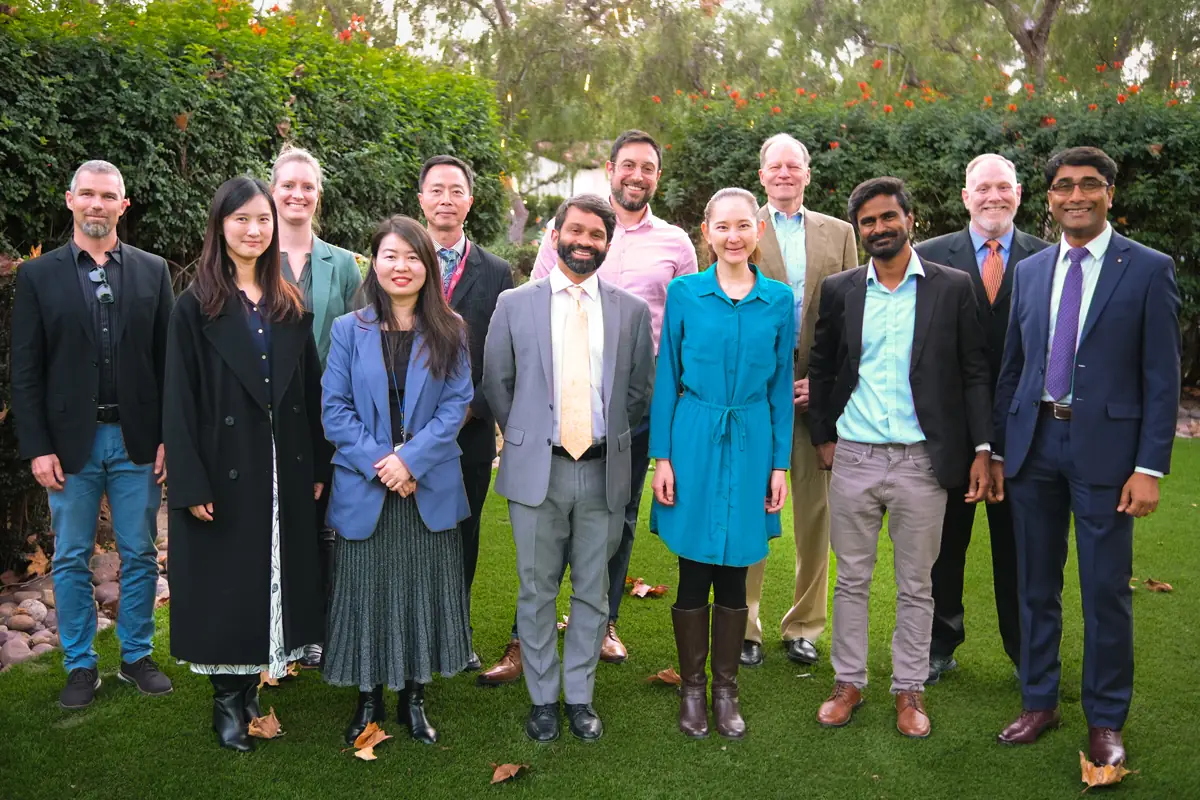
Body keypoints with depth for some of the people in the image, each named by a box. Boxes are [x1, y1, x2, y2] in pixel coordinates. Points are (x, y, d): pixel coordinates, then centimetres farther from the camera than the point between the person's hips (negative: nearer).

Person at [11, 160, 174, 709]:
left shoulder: (152, 271, 5)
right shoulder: (38, 276, 2)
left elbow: (168, 360, 4)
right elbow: (25, 371, 0)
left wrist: (168, 437, -2)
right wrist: (37, 448, -6)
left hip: (137, 439, 1)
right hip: (70, 441, 0)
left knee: (140, 555, 9)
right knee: (71, 560, 8)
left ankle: (136, 657, 24)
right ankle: (80, 666, 22)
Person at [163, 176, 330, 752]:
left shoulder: (290, 305, 8)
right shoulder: (196, 306, -4)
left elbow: (311, 390, 9)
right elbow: (179, 400, -8)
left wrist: (318, 466, 5)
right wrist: (191, 485, -13)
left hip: (285, 470, 4)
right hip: (225, 467, -4)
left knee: (277, 574, 10)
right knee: (227, 582, 6)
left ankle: (253, 686, 26)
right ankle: (227, 699, 20)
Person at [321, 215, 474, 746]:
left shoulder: (449, 332, 4)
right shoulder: (350, 330, 4)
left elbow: (456, 404, -3)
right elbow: (334, 408, -1)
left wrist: (411, 458, -15)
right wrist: (378, 462, -13)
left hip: (430, 489, 0)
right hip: (363, 490, 0)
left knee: (423, 593, 7)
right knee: (365, 593, 6)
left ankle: (414, 698, 22)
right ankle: (368, 699, 22)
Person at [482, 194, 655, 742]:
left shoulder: (632, 311, 5)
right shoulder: (514, 305, 3)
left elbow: (642, 389, 12)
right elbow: (496, 384, 9)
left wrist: (612, 440, 9)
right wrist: (525, 437, 9)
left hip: (604, 472, 1)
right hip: (537, 469, -1)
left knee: (593, 593, 10)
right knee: (537, 592, 8)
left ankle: (580, 697, 25)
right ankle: (543, 699, 23)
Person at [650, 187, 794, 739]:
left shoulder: (779, 300, 4)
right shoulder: (684, 293, 0)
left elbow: (781, 386, 7)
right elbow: (666, 379, 2)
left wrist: (780, 464, 3)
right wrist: (662, 457, -3)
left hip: (751, 444, 1)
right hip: (694, 441, -1)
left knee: (734, 574, 8)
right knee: (693, 571, 5)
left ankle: (725, 689, 23)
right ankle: (692, 688, 21)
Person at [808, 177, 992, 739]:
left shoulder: (953, 287, 0)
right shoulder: (839, 290, 5)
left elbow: (974, 372, 1)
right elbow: (820, 368, 13)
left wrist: (981, 448, -3)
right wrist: (822, 436, 9)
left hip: (923, 459, -1)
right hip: (853, 458, 2)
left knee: (915, 585, 9)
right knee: (851, 579, 11)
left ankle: (909, 690, 24)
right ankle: (848, 682, 25)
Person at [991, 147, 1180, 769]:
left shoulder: (1149, 270, -3)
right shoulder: (1029, 271, 10)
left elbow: (1162, 378, -5)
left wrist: (1149, 467, -11)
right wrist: (997, 451, 11)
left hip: (1105, 446, -4)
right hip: (1033, 443, 4)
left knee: (1106, 591, 4)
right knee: (1036, 584, 13)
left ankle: (1106, 720, 20)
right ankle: (1039, 702, 28)